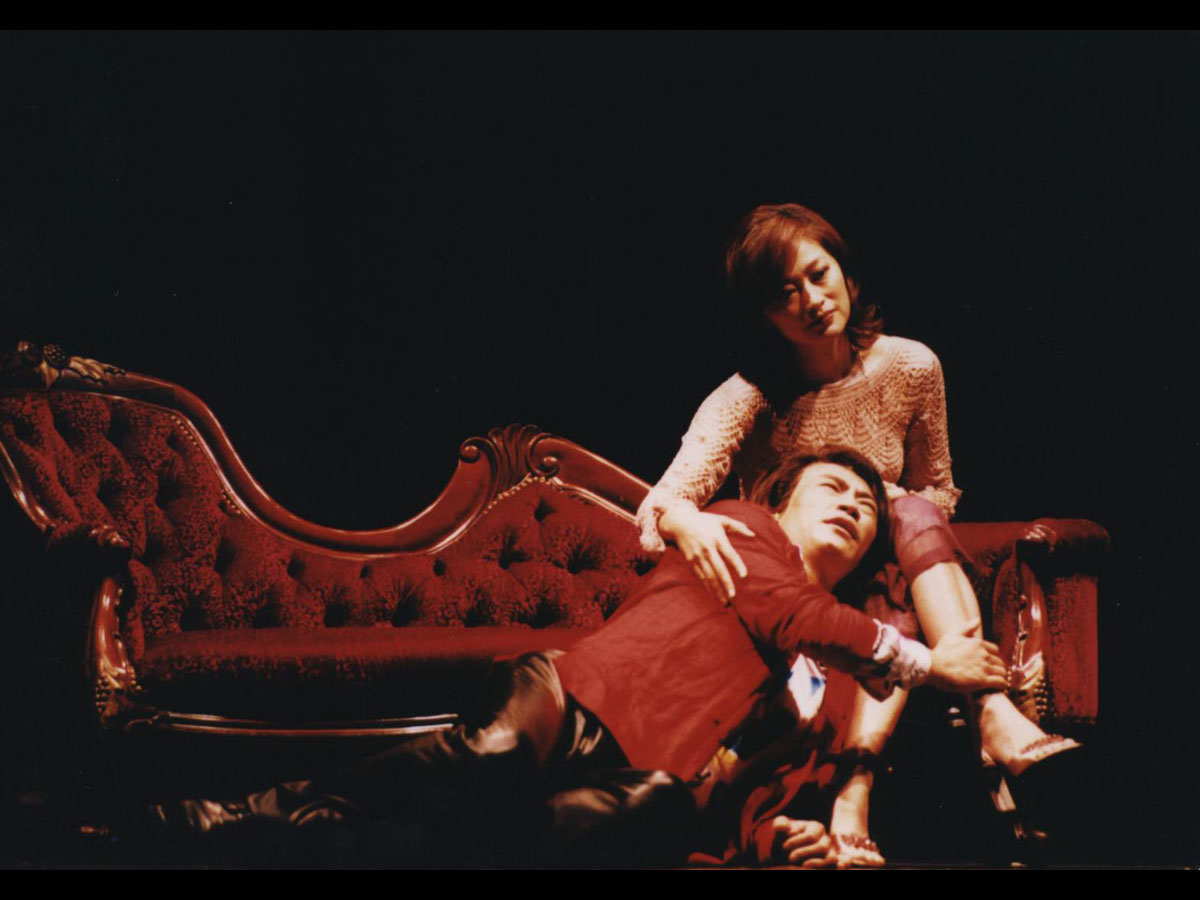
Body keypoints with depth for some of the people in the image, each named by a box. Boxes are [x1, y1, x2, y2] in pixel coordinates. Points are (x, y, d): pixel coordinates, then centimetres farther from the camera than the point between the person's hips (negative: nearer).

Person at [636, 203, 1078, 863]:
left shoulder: (909, 367, -3)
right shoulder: (748, 399, -13)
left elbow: (938, 493, 10)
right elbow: (660, 500, -26)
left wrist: (892, 511, -14)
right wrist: (687, 521, -52)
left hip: (884, 579, 3)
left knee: (915, 513, -32)